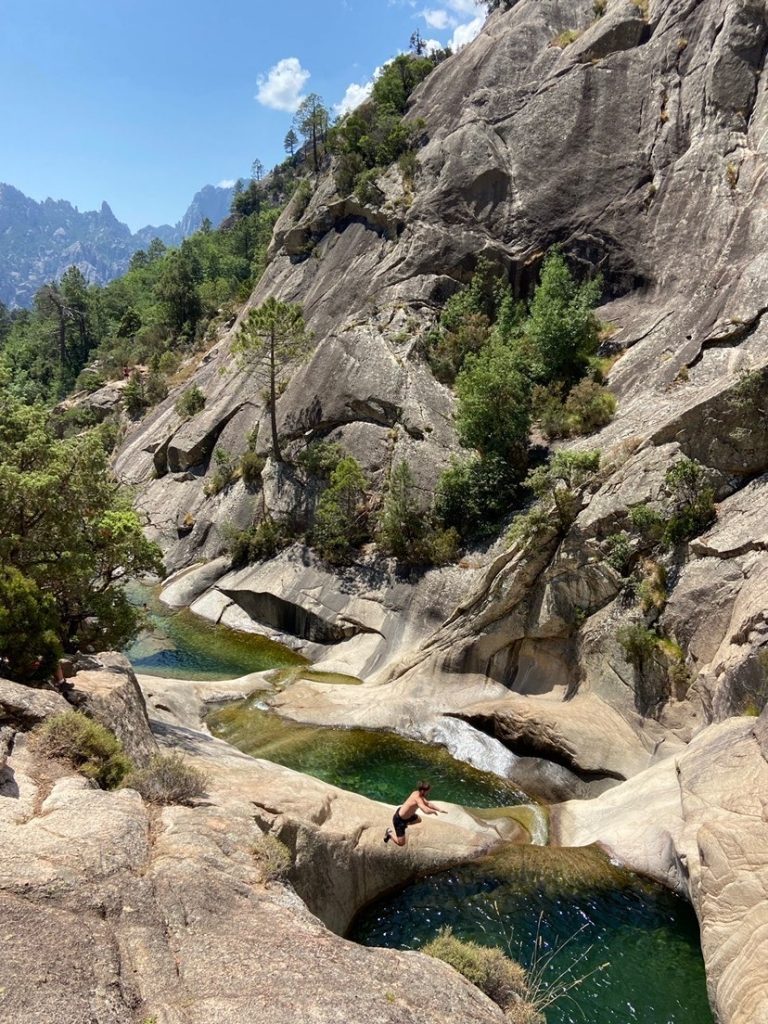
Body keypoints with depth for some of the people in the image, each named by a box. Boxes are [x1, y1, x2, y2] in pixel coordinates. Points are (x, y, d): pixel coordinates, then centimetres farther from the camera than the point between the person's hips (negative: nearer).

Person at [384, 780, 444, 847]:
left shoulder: (417, 793, -7)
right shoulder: (418, 799, -34)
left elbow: (427, 804, 7)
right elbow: (426, 811, -46)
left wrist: (439, 809, -1)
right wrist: (434, 811, -24)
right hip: (399, 819, -9)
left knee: (418, 820, 31)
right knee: (401, 843, -4)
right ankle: (390, 833, 16)